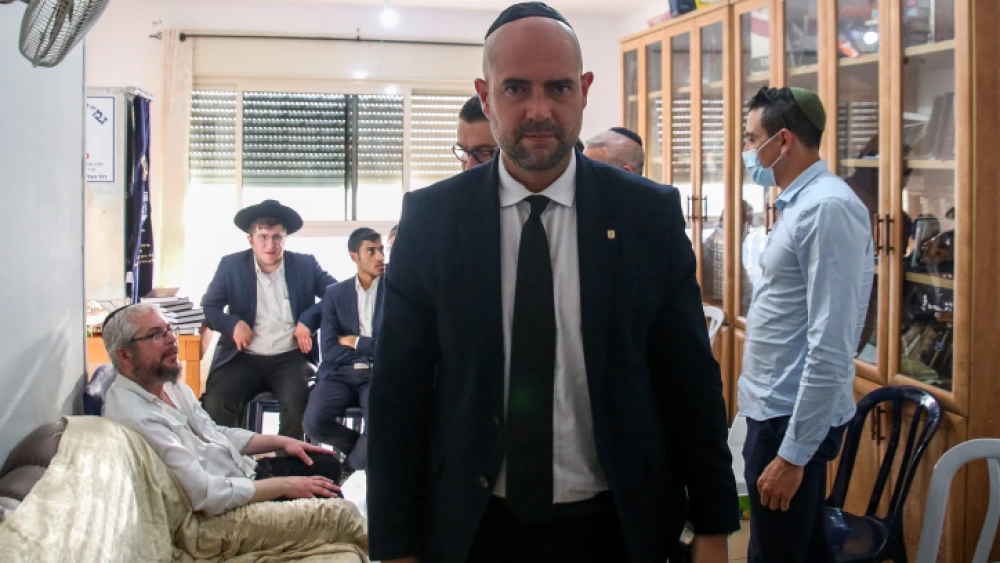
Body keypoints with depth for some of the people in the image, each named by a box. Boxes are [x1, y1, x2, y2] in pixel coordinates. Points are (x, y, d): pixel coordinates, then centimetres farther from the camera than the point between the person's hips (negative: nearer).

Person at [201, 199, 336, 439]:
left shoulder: (305, 265, 7)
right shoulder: (231, 266, 8)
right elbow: (208, 308, 9)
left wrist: (309, 319, -9)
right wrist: (232, 324, -11)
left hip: (291, 358, 0)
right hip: (244, 358, 1)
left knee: (298, 403, -31)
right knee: (215, 404, -27)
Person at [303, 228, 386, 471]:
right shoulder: (334, 293, 10)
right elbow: (330, 350, 0)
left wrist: (356, 343, -3)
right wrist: (372, 349, -5)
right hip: (340, 373, 2)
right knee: (314, 423, -26)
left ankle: (351, 467, 0)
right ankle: (370, 448, 5)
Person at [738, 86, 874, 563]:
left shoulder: (828, 208, -19)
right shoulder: (800, 202, 12)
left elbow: (831, 347, -24)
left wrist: (793, 453, -22)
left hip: (796, 419, -9)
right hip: (776, 410, 9)